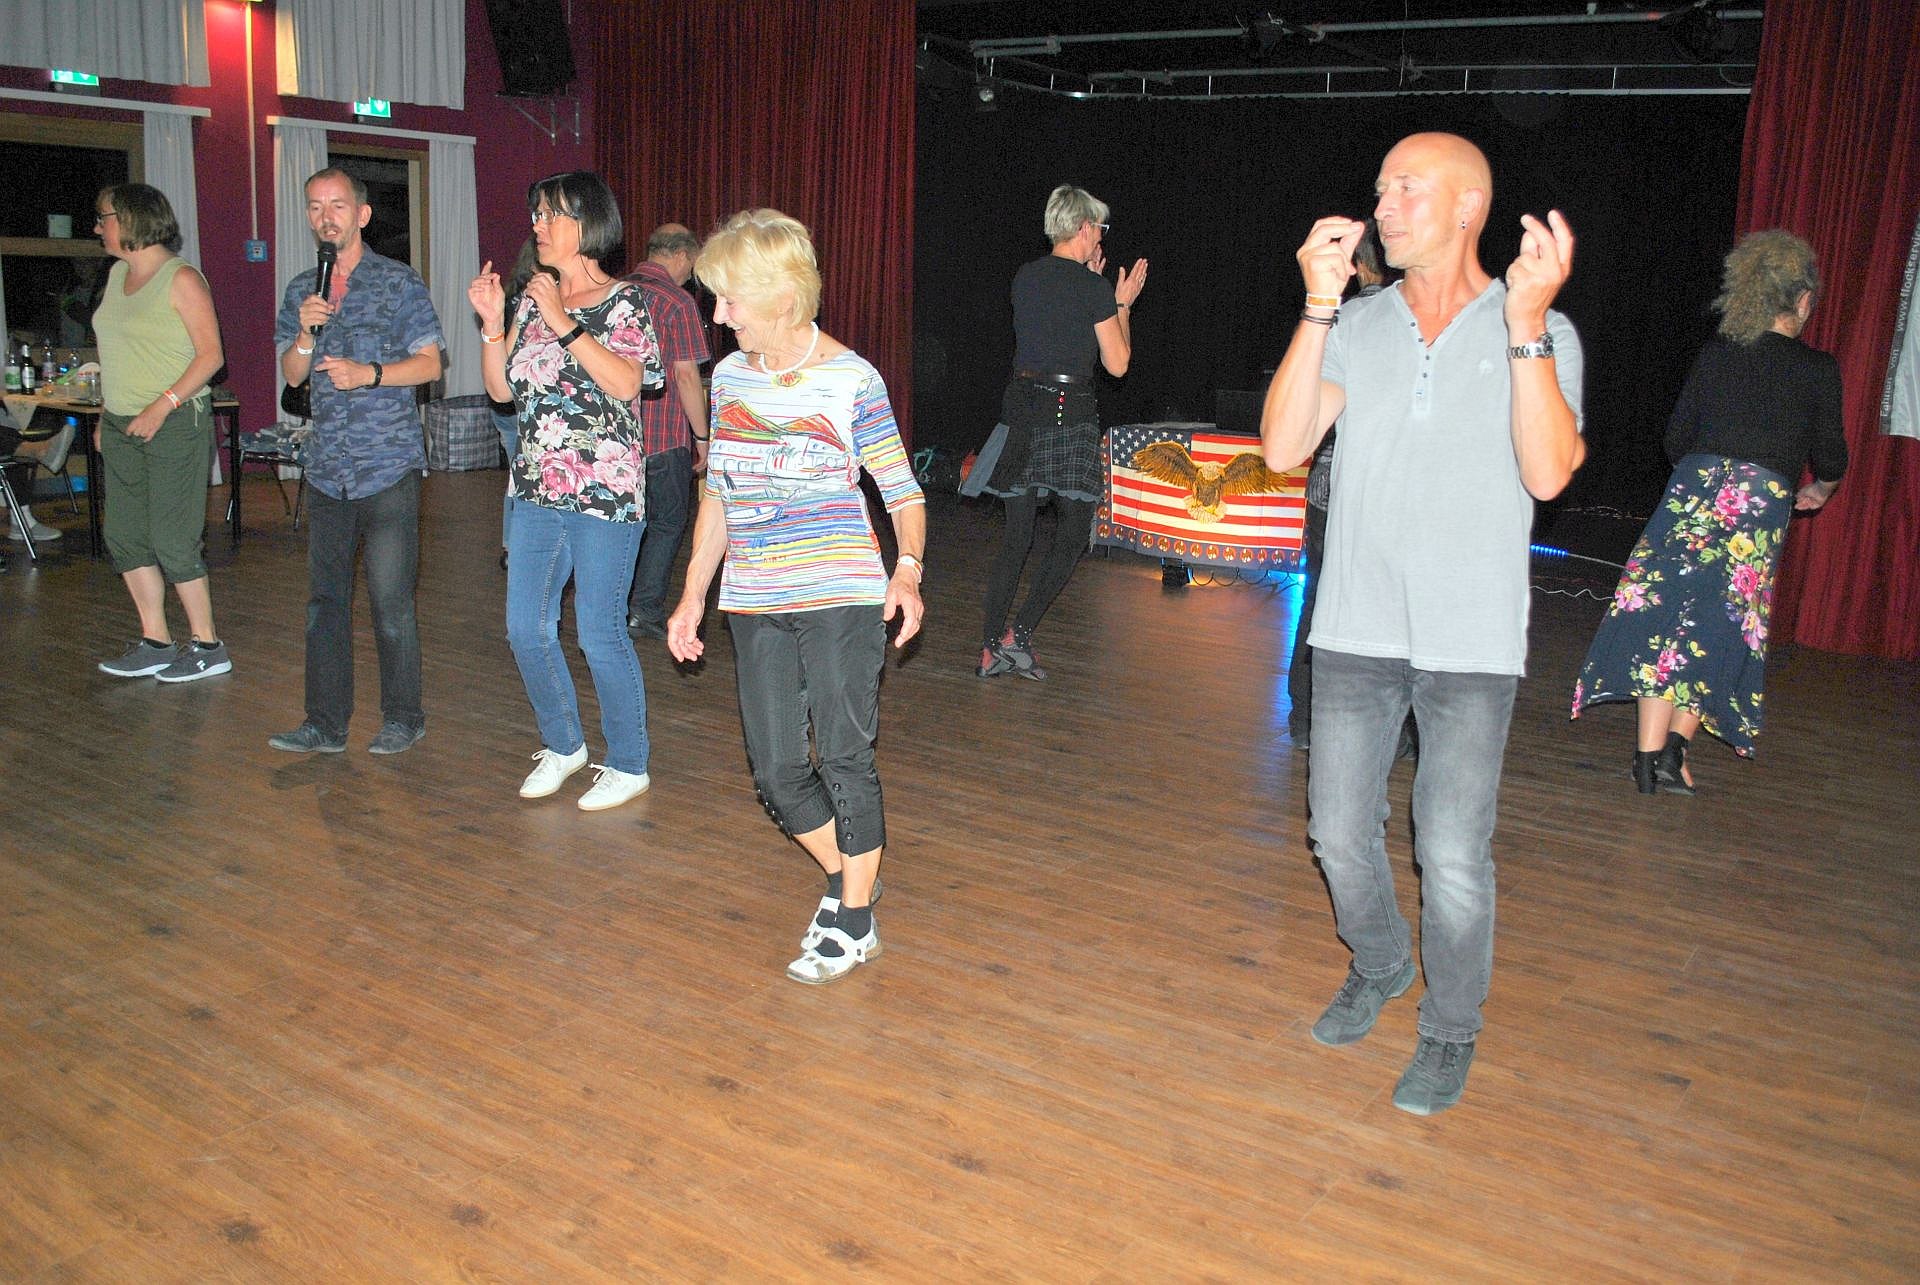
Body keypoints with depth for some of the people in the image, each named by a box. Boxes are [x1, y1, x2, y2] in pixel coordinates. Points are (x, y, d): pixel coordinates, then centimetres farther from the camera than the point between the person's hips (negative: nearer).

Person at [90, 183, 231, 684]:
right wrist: (105, 415, 15)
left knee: (171, 541, -7)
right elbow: (114, 355, 20)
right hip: (122, 426, 8)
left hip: (175, 423, -8)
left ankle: (207, 646, 5)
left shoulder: (182, 278, -9)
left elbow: (211, 355, -15)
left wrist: (162, 405, -22)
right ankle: (155, 643, 16)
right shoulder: (117, 275, 14)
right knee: (123, 535, 7)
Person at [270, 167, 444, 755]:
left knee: (391, 600, -4)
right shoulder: (302, 289, 15)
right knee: (325, 598, 7)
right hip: (327, 468, 5)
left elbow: (429, 363, -2)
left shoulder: (399, 282, 1)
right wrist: (305, 333, -3)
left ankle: (403, 717, 10)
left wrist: (369, 373, -16)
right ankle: (326, 722, 15)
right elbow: (292, 374, 16)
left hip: (389, 464, -5)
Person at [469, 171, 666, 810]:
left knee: (599, 633, -3)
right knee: (525, 627, 8)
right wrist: (493, 322, 0)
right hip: (539, 492, 7)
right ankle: (563, 745, 28)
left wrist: (564, 322, -20)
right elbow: (502, 388, 13)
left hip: (605, 493, -7)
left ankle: (629, 765, 14)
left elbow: (625, 382, -21)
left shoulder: (622, 301, -5)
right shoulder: (534, 297, 12)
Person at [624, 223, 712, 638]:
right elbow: (686, 375, -15)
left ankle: (619, 606, 22)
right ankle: (646, 611, 5)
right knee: (667, 521, 6)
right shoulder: (677, 301, -12)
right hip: (664, 436, -6)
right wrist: (702, 437, -8)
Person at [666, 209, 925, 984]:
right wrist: (693, 598, 13)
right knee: (776, 772, 7)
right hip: (755, 606, 5)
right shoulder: (729, 376, 8)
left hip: (842, 599, -5)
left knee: (845, 761, 2)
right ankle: (842, 879, 32)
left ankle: (855, 921, 19)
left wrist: (908, 570, -22)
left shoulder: (851, 380, -8)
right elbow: (717, 496, 15)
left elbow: (903, 491, -4)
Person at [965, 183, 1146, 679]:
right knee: (1073, 532, 5)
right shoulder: (1094, 289, -7)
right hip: (1069, 414, -6)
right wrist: (1122, 304, 10)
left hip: (1020, 406, 6)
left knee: (1016, 534, 10)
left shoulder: (1024, 278, 10)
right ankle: (1018, 634, -5)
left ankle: (991, 647, 8)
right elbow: (1117, 364, -1)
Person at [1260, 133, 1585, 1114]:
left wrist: (1525, 320, -22)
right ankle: (1379, 967, 39)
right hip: (1354, 630, 3)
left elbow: (1548, 474, -16)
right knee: (1339, 833, 11)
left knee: (1453, 857, -2)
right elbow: (1282, 447, -8)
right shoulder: (1355, 328, 6)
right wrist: (1318, 308, -13)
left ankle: (1451, 1029, 22)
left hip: (1472, 642, -3)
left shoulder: (1539, 334, -1)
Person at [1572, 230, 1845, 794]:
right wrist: (1818, 491, 30)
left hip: (1693, 491, 2)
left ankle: (1650, 750, -2)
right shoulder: (1818, 368, 5)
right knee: (1720, 626, 8)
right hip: (1763, 501, -1)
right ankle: (1676, 744, -2)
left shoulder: (1716, 353, 11)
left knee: (1666, 617, 2)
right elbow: (1830, 456, 8)